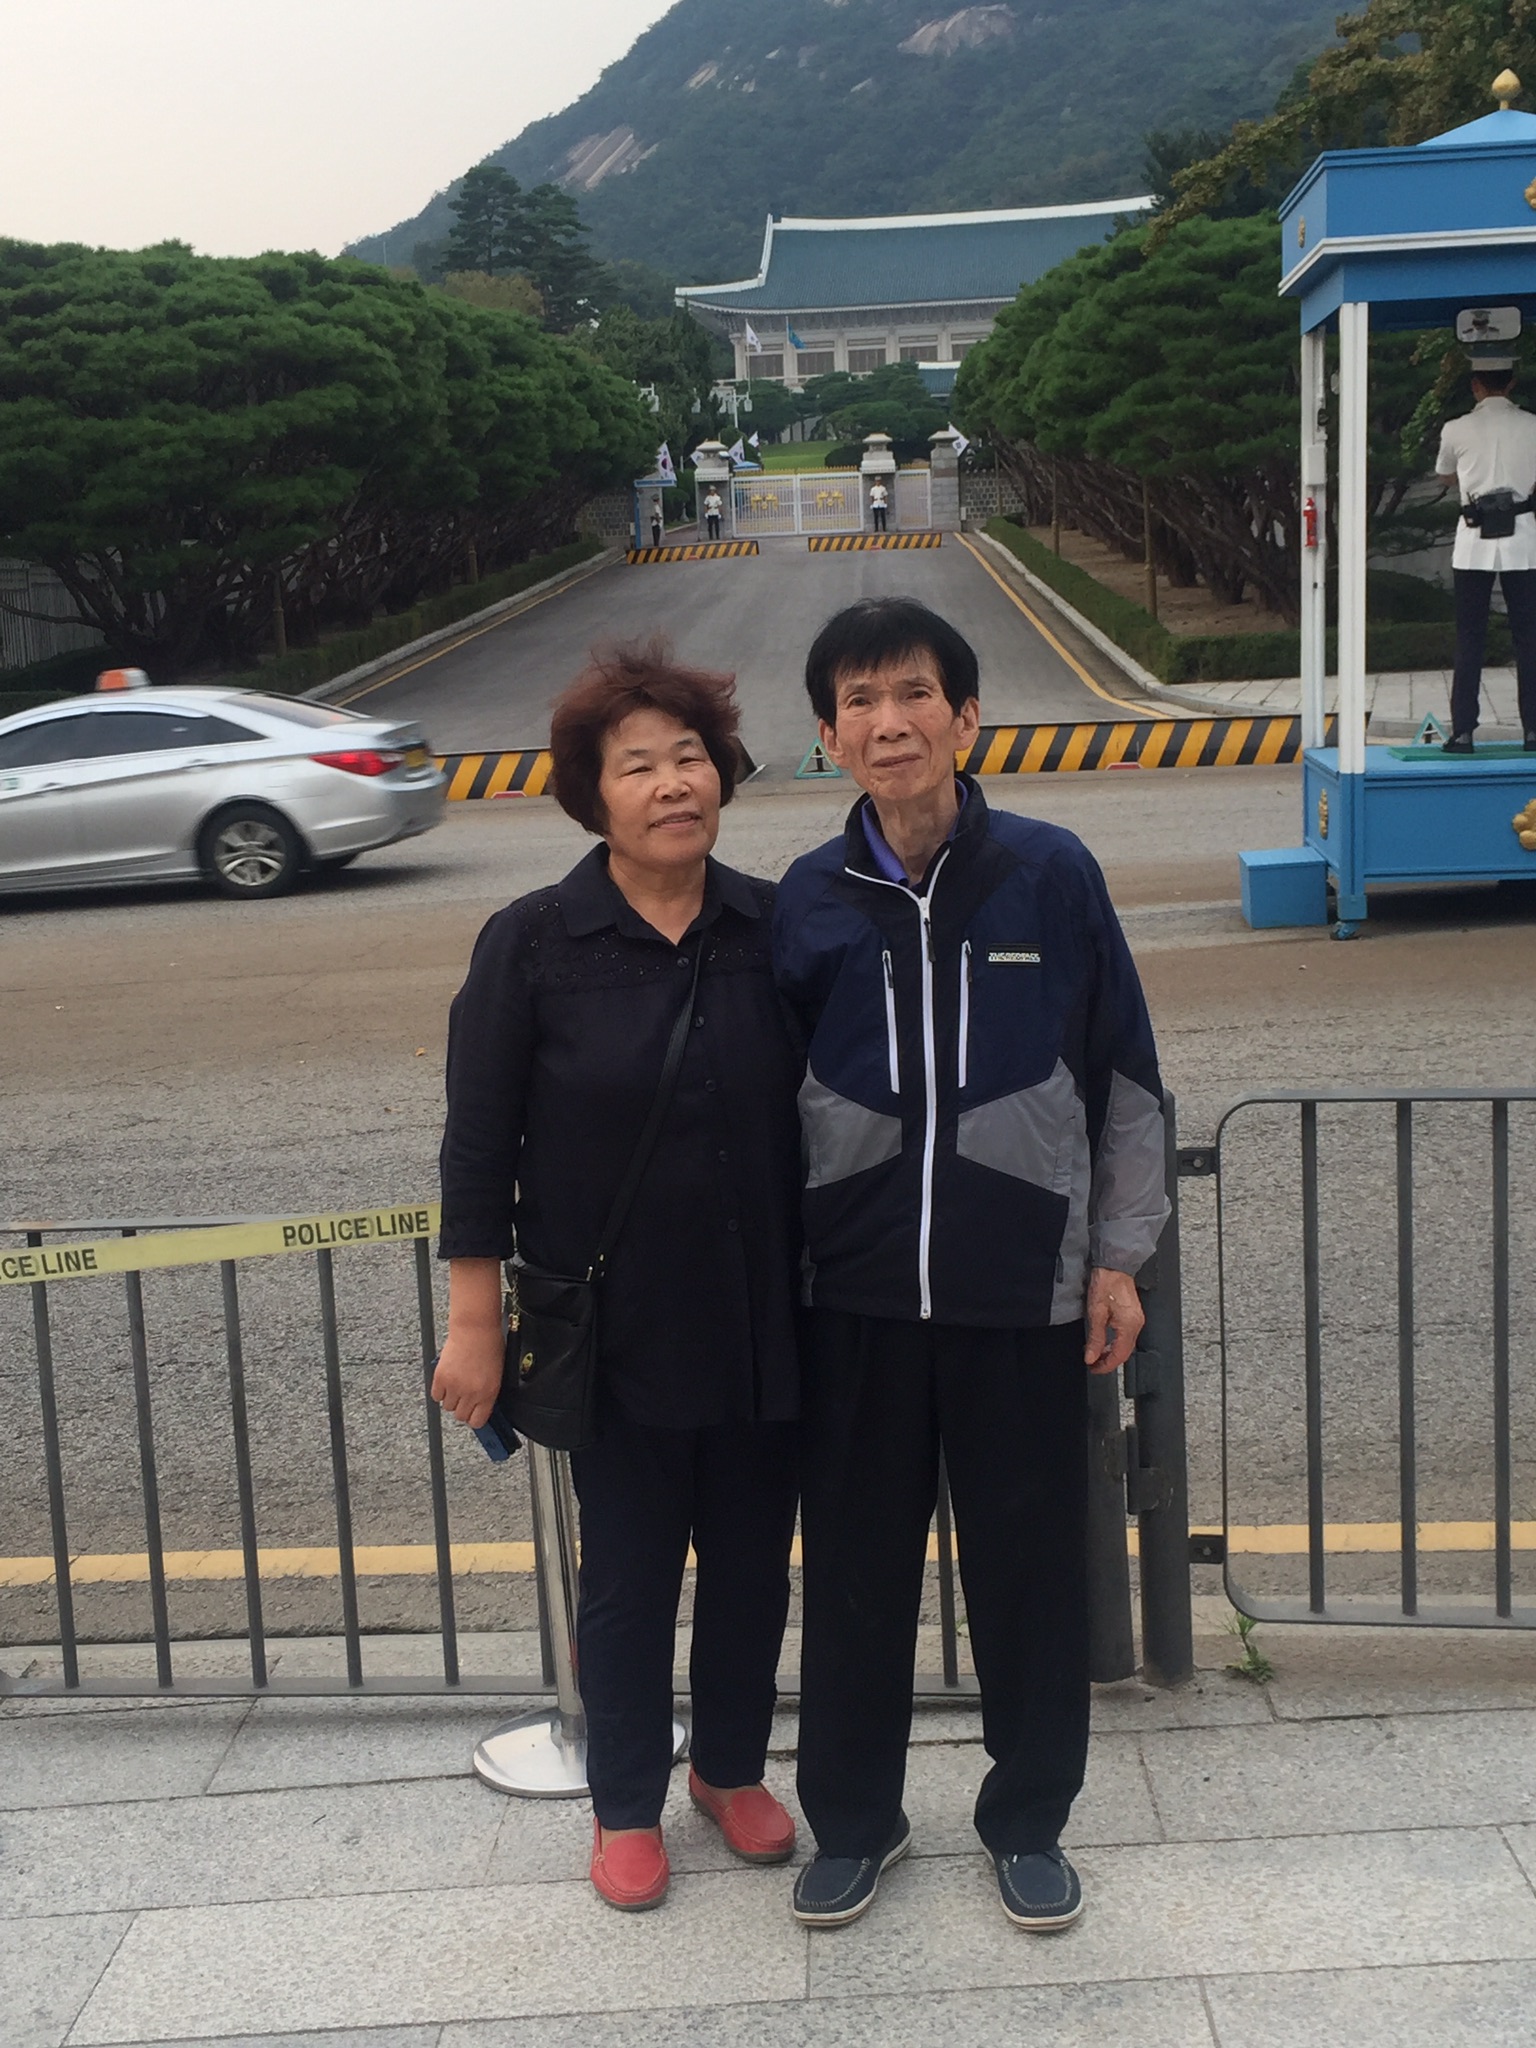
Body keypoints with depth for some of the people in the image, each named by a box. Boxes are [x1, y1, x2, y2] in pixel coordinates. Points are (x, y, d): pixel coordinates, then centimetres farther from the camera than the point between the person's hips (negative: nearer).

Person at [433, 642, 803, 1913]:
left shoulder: (775, 929, -3)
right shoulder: (533, 945, -9)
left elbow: (819, 1112, 5)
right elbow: (480, 1144, -6)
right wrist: (475, 1326, -6)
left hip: (764, 1321, 3)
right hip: (619, 1330, -2)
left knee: (753, 1560, 15)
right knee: (630, 1572, 12)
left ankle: (732, 1768, 40)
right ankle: (626, 1804, 33)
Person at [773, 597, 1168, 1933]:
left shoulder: (1052, 874, -5)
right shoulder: (808, 903, 0)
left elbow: (1126, 1079, 1)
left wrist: (1118, 1256, 1)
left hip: (1025, 1292, -1)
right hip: (857, 1295, 2)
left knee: (1032, 1567, 10)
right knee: (855, 1568, 11)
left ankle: (1029, 1820, 31)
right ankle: (852, 1819, 31)